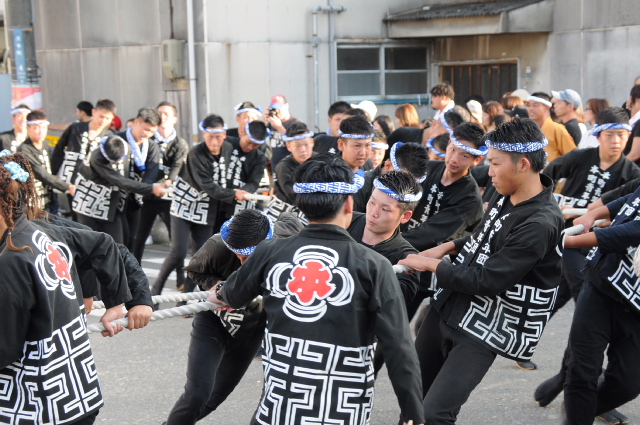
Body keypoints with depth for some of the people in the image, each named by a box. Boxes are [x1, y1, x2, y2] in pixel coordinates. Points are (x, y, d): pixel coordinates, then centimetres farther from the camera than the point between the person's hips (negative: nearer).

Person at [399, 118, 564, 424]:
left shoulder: (540, 224, -24)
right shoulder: (505, 196, 1)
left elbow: (487, 281, -24)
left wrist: (431, 264, -12)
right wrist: (449, 247, 5)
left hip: (484, 330, -8)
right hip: (447, 306, 8)